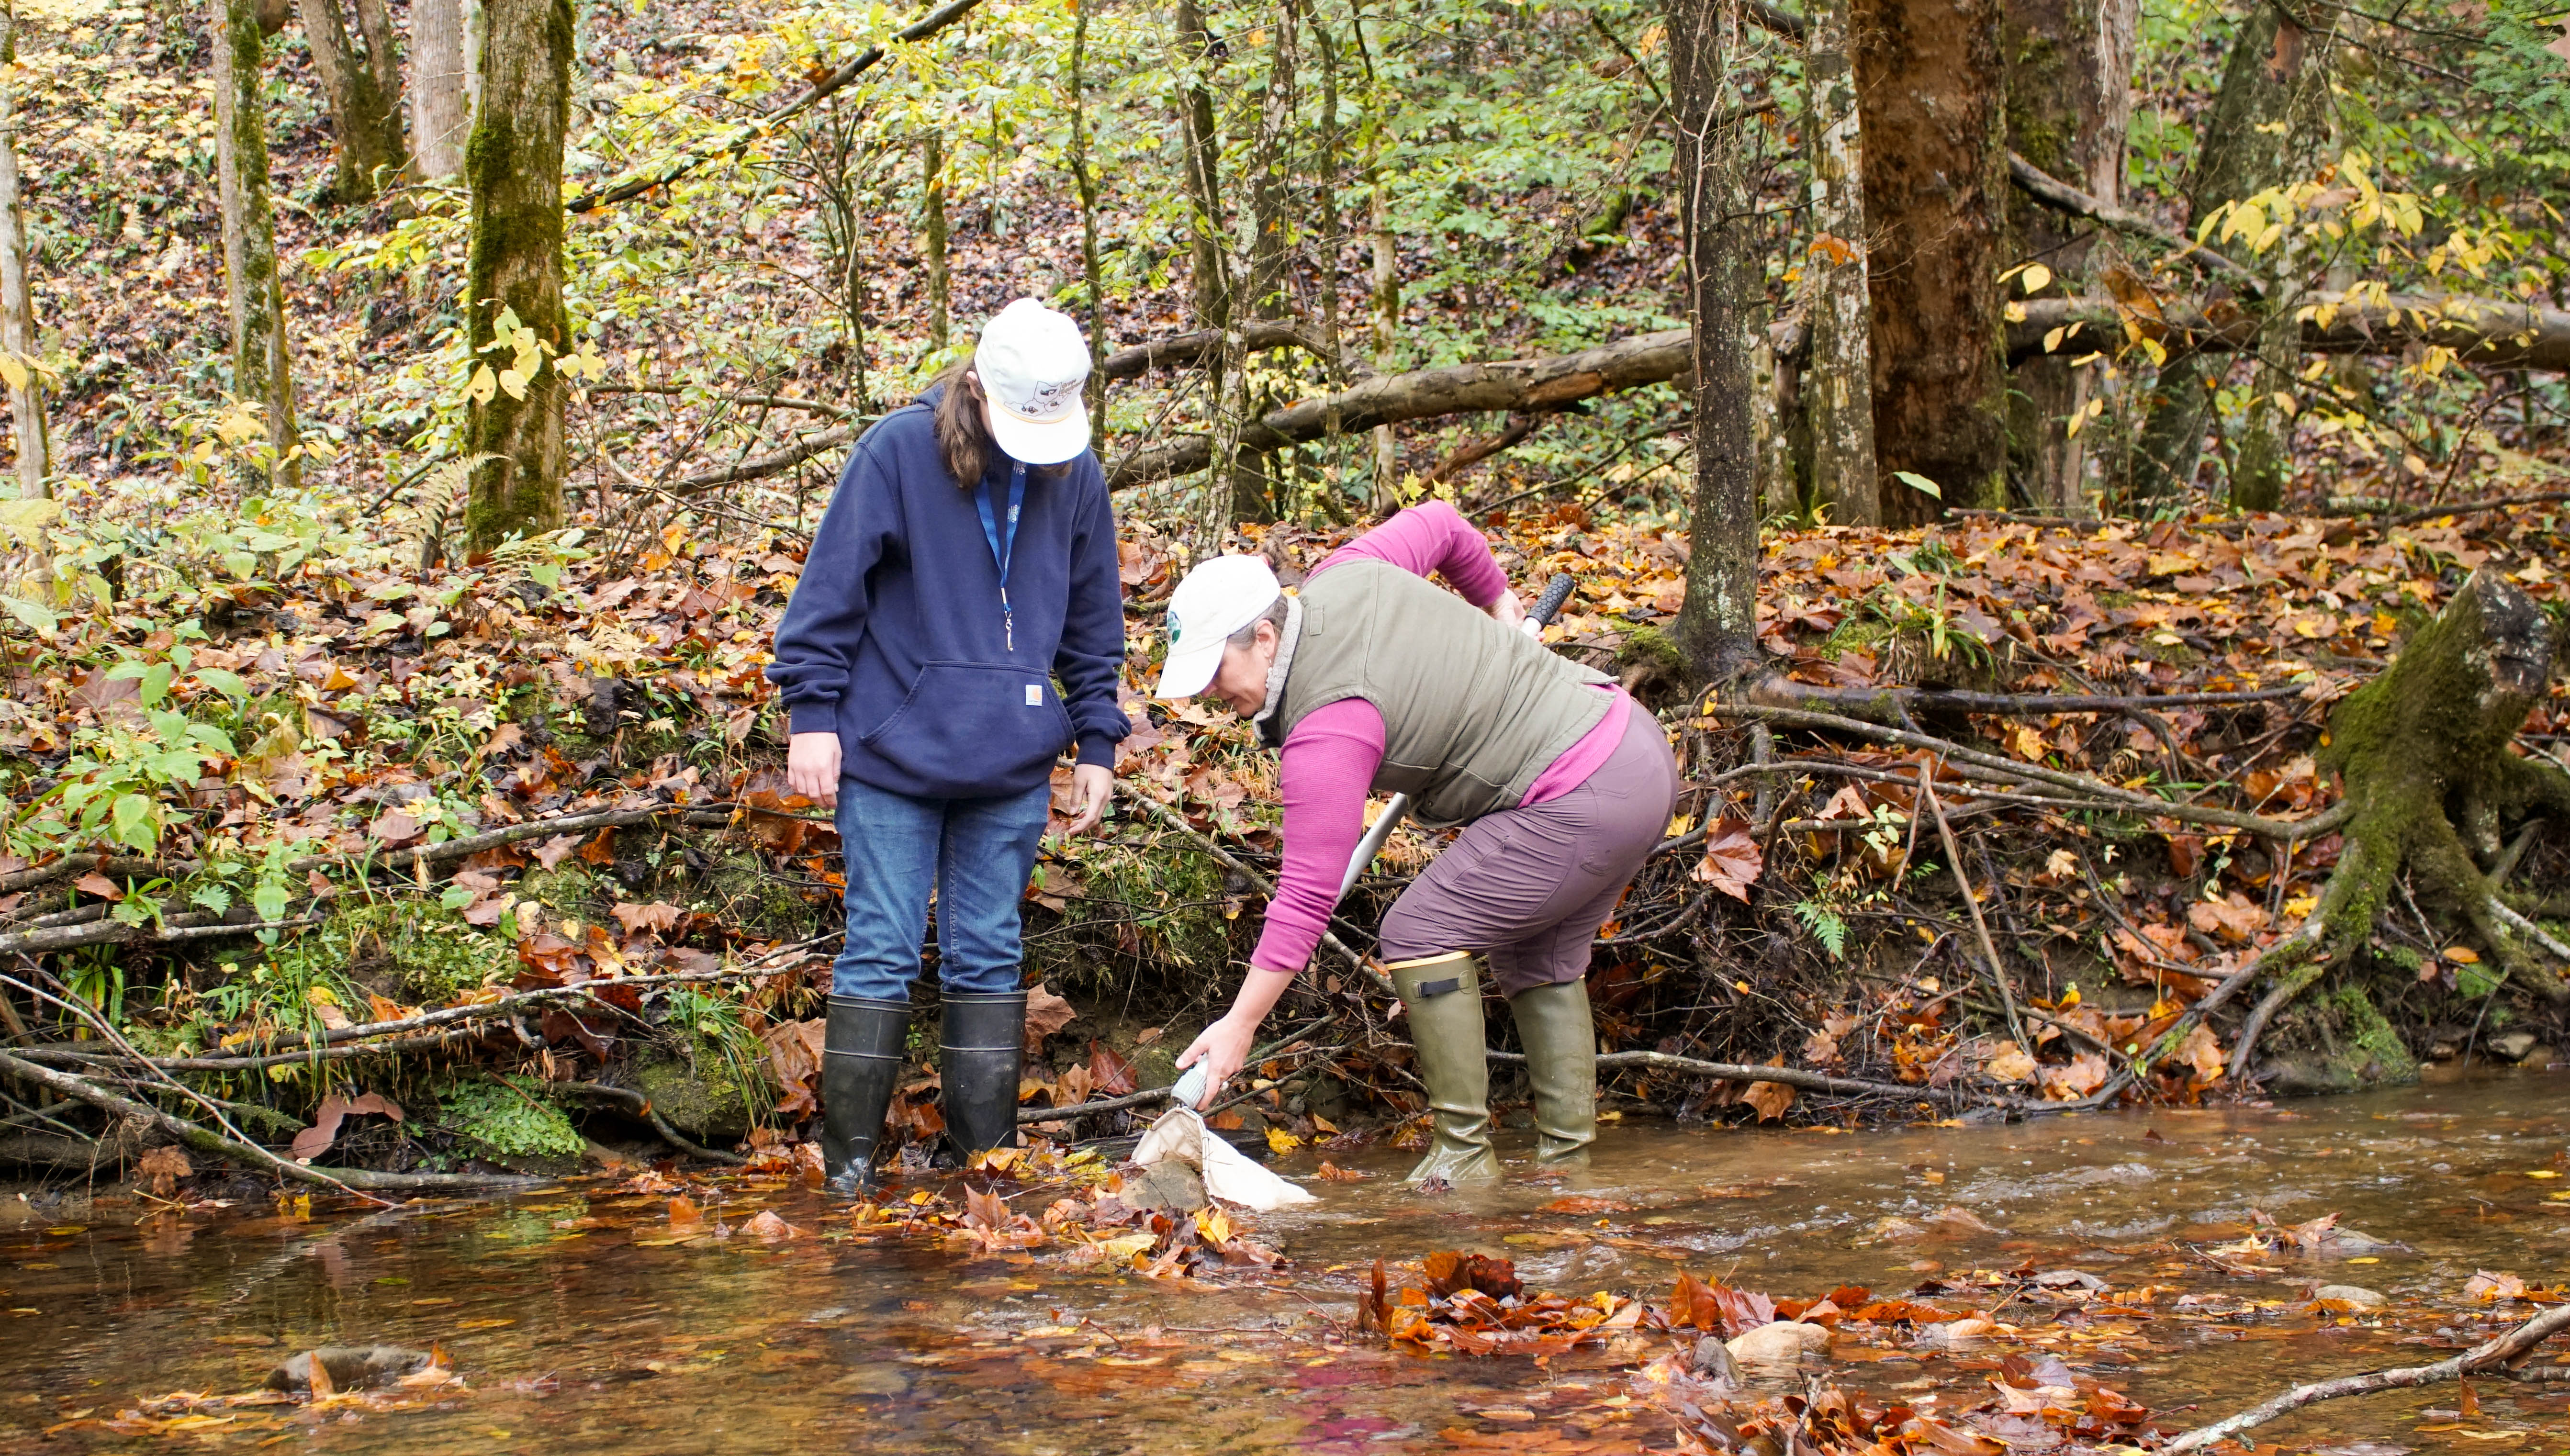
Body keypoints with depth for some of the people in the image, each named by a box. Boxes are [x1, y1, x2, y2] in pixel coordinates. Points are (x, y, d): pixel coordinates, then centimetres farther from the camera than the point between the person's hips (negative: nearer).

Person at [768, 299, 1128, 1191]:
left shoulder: (1076, 476, 4)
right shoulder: (900, 451, -9)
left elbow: (1093, 624, 15)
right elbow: (830, 588, -4)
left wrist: (1097, 742, 14)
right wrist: (813, 713, -6)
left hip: (1012, 767, 3)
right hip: (891, 752, -3)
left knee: (988, 955, 8)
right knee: (881, 951, -3)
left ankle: (987, 1161, 13)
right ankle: (849, 1164, 3)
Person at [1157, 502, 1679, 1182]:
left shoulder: (1328, 728, -20)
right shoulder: (1341, 576, 3)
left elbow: (1308, 895, -20)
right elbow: (1439, 522, 22)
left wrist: (1241, 1023, -15)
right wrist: (1495, 599, 42)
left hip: (1579, 801, -11)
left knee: (1421, 935, -7)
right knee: (1538, 960, 20)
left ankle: (1463, 1155, -4)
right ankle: (1567, 1157, 22)